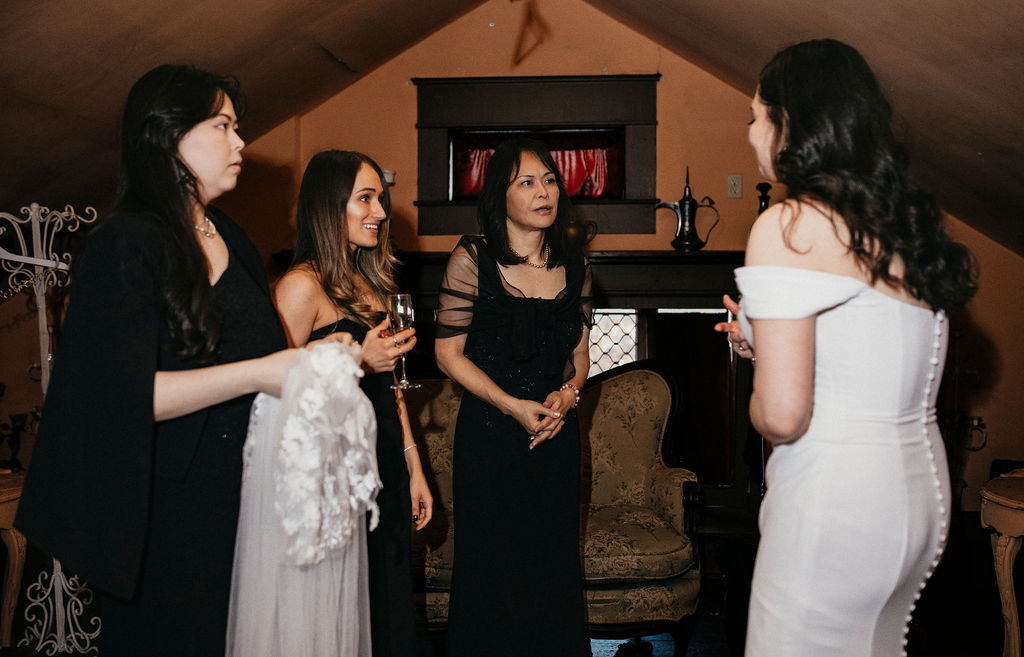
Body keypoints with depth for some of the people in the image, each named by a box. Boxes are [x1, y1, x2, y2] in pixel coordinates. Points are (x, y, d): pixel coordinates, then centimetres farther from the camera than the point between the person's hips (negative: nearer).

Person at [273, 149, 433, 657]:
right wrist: (359, 362, -23)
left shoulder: (370, 282, 13)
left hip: (385, 464, 8)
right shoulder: (302, 285, -12)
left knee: (390, 609, 15)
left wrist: (413, 469, 18)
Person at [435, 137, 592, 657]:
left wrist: (568, 394, -7)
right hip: (489, 433, -4)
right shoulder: (471, 260, -7)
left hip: (557, 433, 4)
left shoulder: (574, 266, 7)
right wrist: (512, 406, -14)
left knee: (554, 561, 11)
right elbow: (448, 353, -6)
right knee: (492, 565, 5)